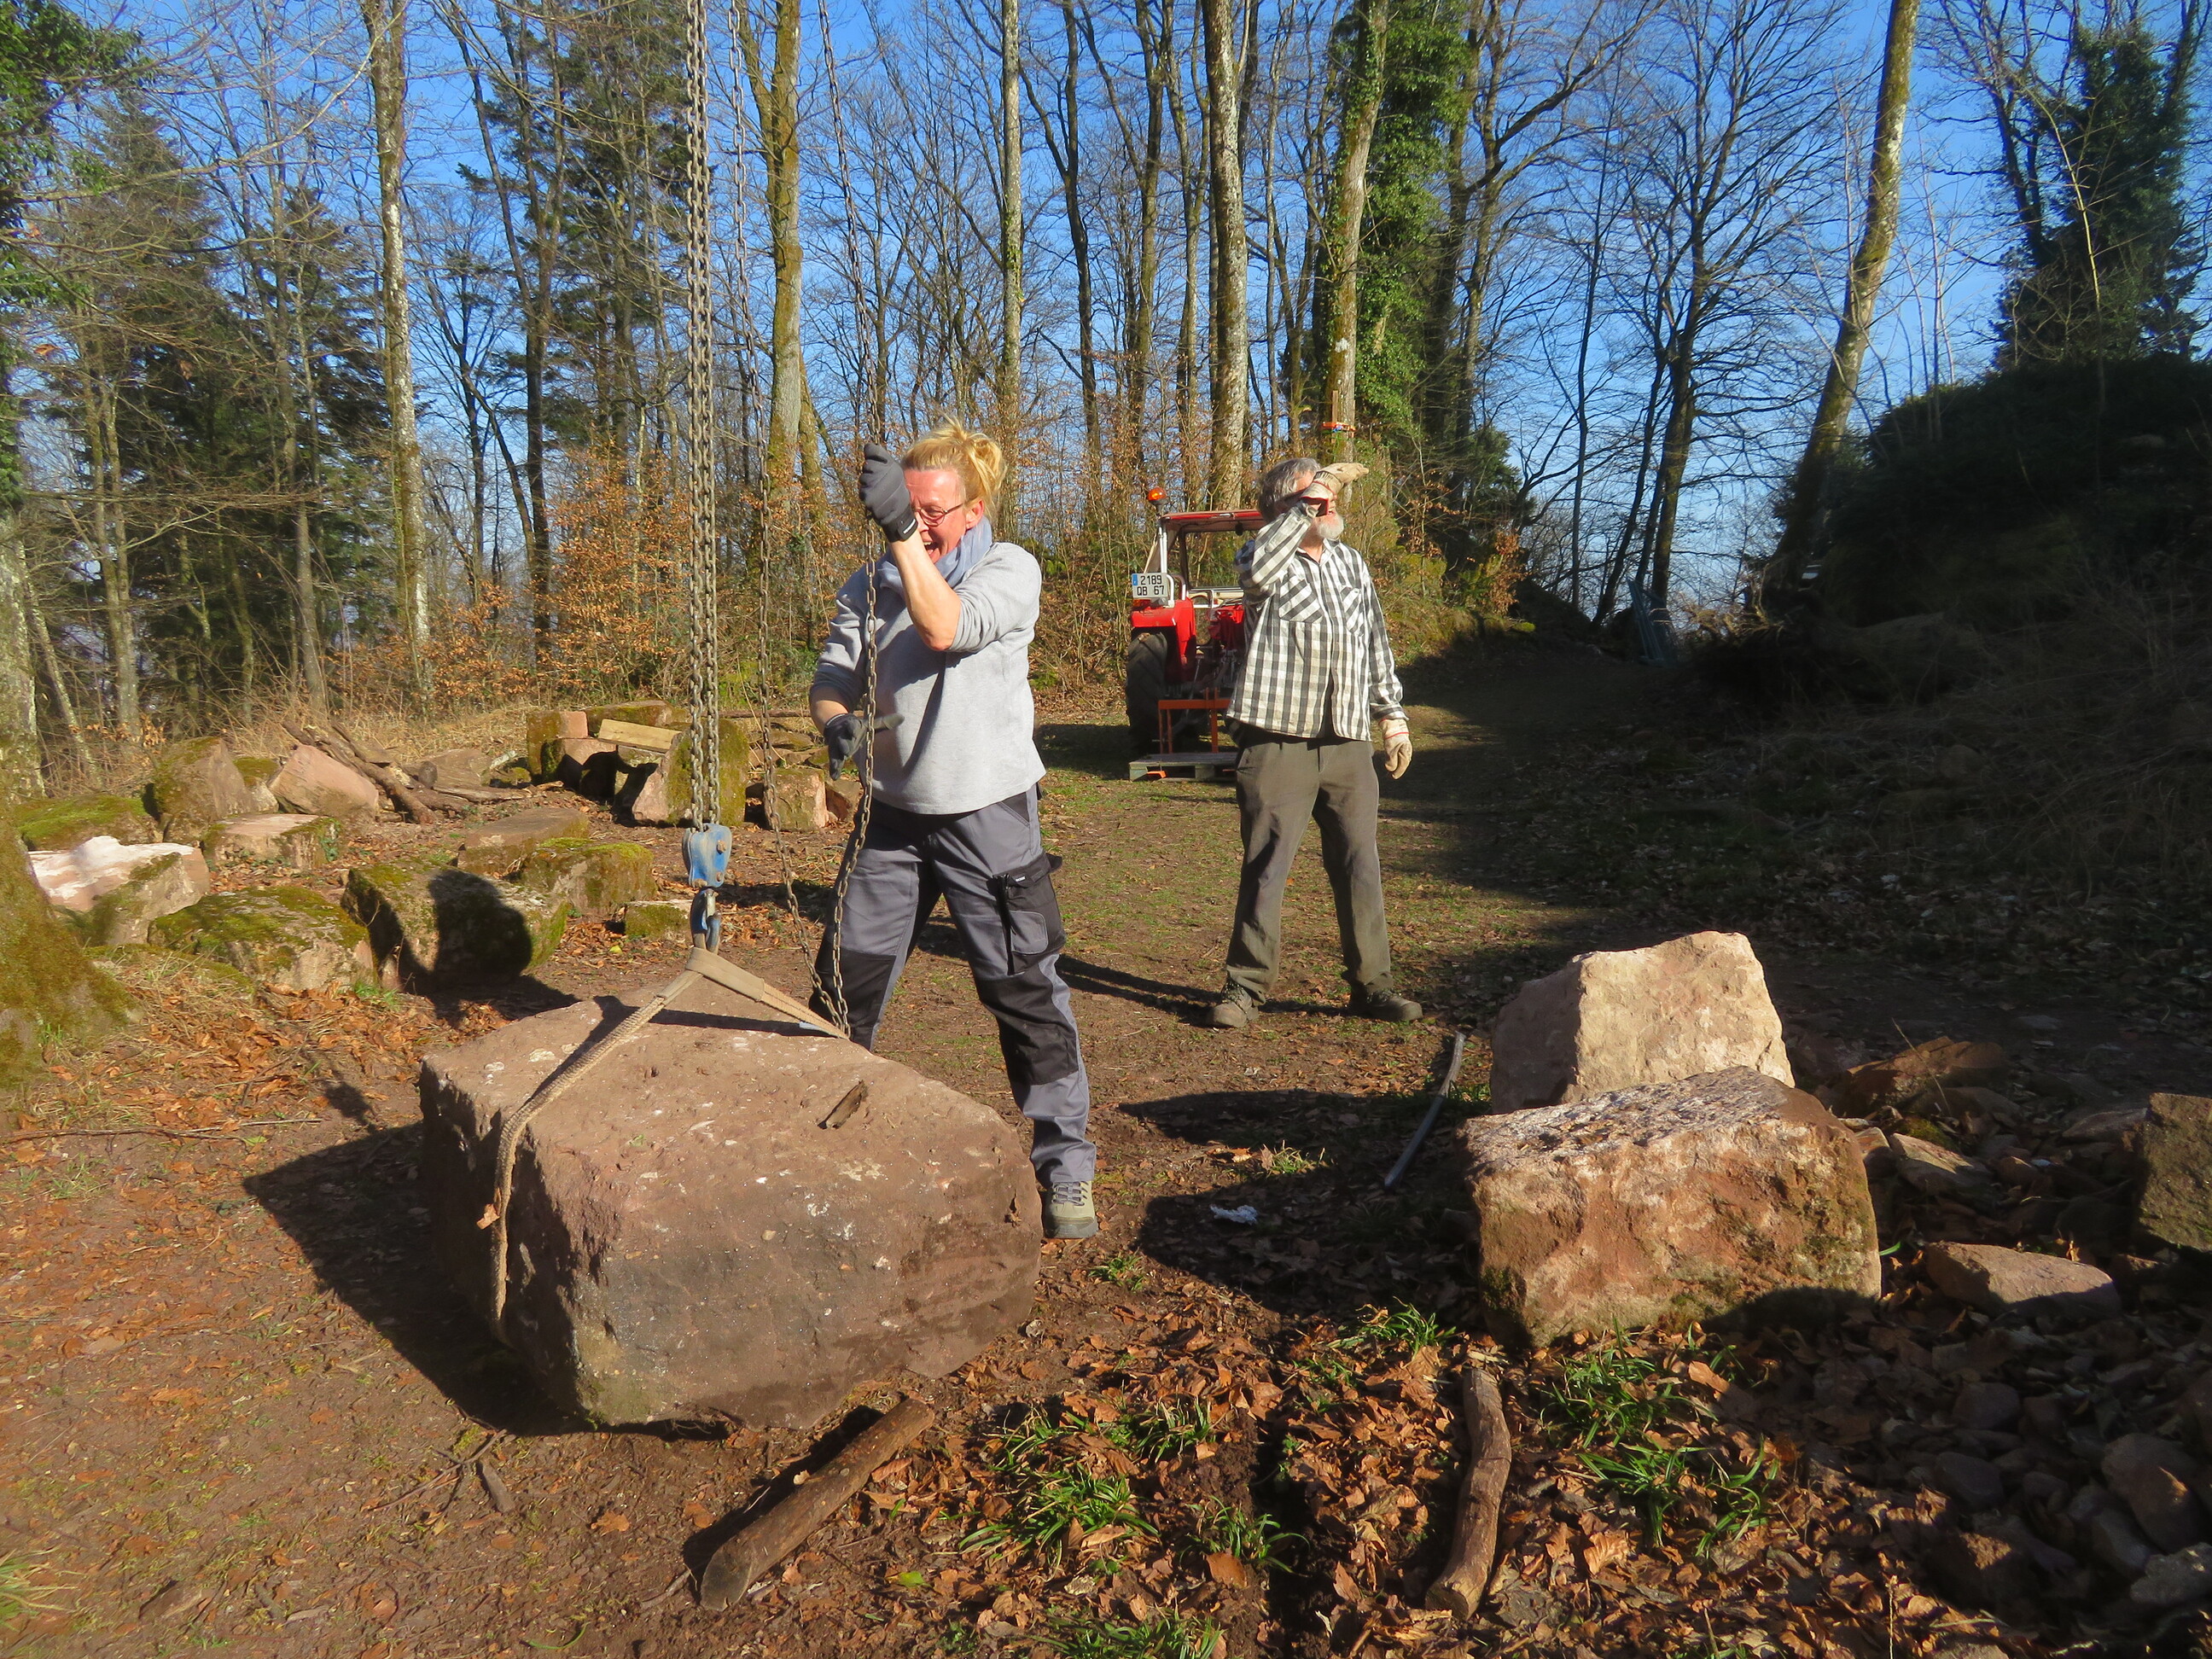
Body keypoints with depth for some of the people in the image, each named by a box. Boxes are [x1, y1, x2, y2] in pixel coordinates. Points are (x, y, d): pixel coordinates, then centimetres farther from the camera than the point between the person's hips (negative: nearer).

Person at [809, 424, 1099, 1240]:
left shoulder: (1010, 570, -6)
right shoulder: (869, 584, 6)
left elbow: (945, 628, -24)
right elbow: (832, 677, 3)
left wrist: (903, 532, -32)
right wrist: (836, 723, -19)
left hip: (987, 815, -4)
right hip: (891, 814, 4)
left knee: (1027, 993, 0)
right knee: (843, 985, 11)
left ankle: (1066, 1168, 12)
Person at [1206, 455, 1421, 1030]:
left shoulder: (1352, 564, 16)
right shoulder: (1265, 556, -2)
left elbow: (1376, 647, 23)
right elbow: (1258, 571, -29)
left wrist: (1392, 715, 19)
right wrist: (1310, 501, -23)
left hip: (1349, 745, 5)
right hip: (1278, 745, -5)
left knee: (1360, 869, 9)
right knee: (1265, 869, -1)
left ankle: (1372, 984, 20)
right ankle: (1246, 987, 8)